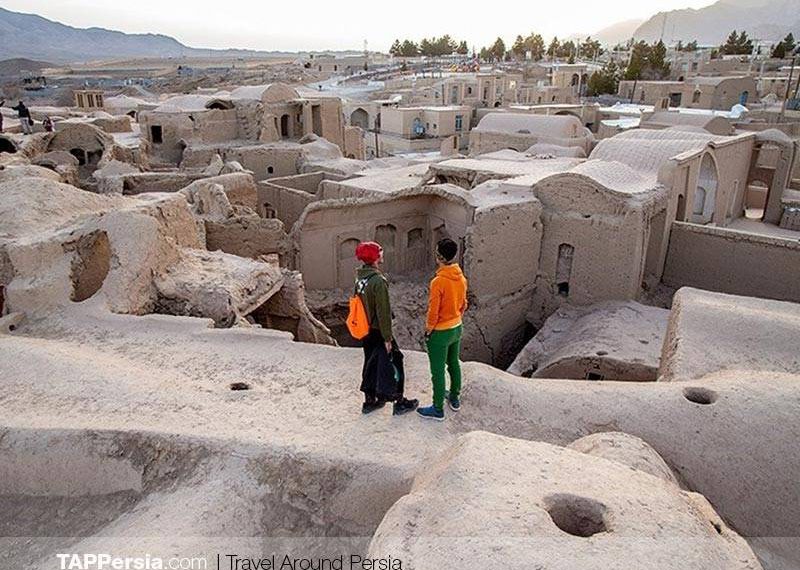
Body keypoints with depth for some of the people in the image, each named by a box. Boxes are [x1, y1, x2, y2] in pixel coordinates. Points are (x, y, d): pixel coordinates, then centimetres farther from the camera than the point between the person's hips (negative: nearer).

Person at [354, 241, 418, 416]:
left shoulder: (359, 278, 2)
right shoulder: (378, 281, -25)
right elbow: (383, 312, -23)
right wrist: (388, 338, -17)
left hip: (365, 331, 8)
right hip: (378, 332, -8)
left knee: (370, 364, 18)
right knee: (395, 364, 5)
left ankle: (370, 401, 29)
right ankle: (400, 403, 15)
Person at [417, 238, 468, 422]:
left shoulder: (438, 282, -26)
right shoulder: (461, 278, -3)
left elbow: (433, 312, -21)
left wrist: (428, 330, -7)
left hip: (440, 333, -8)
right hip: (457, 328, 8)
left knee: (438, 372, 5)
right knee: (454, 364, 23)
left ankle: (438, 410, 16)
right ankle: (455, 398, 40)